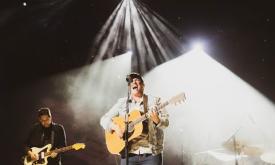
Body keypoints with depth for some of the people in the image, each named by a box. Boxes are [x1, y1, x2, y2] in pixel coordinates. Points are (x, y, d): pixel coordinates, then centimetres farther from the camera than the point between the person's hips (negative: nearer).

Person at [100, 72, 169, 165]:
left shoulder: (154, 101, 7)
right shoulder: (122, 102, 10)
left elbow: (166, 122, 1)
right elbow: (104, 119, 9)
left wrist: (157, 120, -21)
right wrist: (115, 127, -11)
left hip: (151, 152, -1)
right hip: (129, 152, 1)